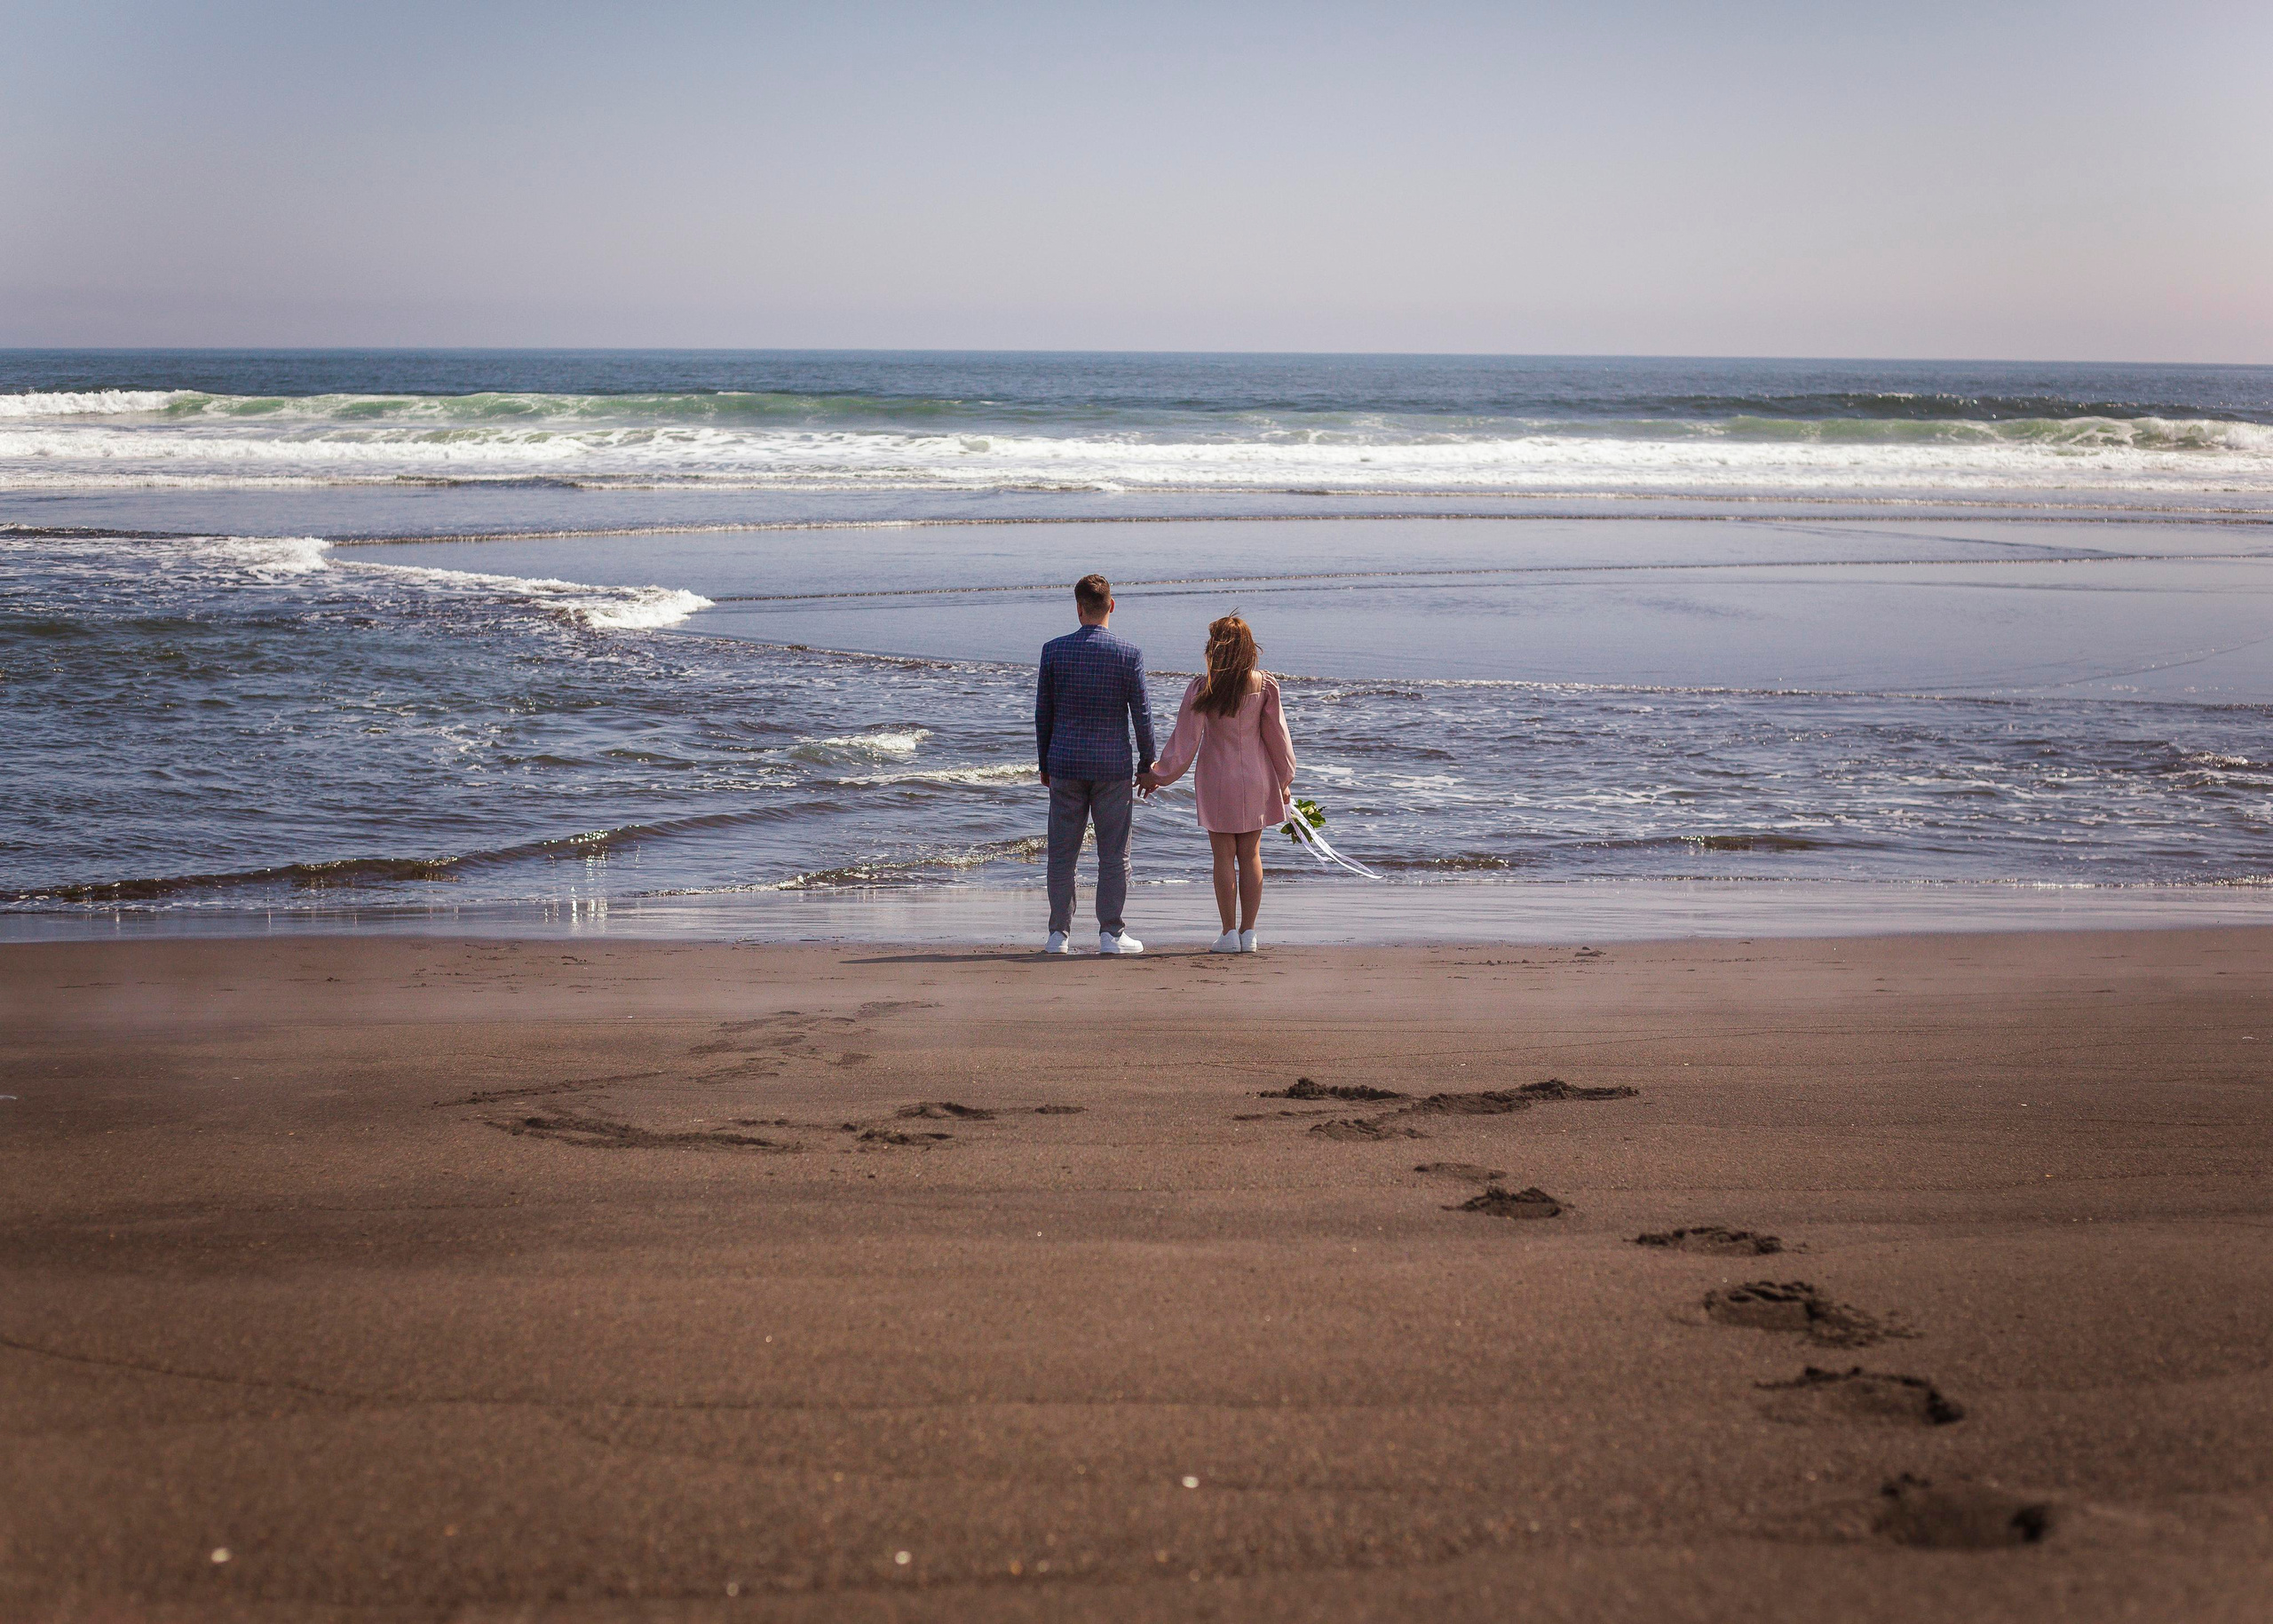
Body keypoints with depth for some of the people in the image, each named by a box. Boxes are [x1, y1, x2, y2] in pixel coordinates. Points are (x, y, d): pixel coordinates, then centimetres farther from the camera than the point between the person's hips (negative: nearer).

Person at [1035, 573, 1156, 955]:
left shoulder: (1054, 650, 0)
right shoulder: (1129, 654, -6)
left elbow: (1043, 712, 5)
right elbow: (1142, 713, -3)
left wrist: (1045, 764, 14)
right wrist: (1146, 763, 7)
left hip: (1065, 764, 2)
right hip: (1113, 766, -2)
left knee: (1062, 853, 7)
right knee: (1114, 853, 5)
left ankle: (1059, 934, 8)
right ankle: (1111, 933, 5)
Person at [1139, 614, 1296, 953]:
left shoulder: (1203, 688, -11)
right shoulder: (1264, 686, -4)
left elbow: (1185, 741, -8)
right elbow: (1278, 738, 3)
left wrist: (1157, 775, 3)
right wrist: (1284, 781, 15)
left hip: (1217, 777, -2)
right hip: (1256, 779, 2)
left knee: (1224, 856, 4)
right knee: (1250, 855, 9)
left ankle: (1229, 933, 3)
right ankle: (1248, 932, 9)